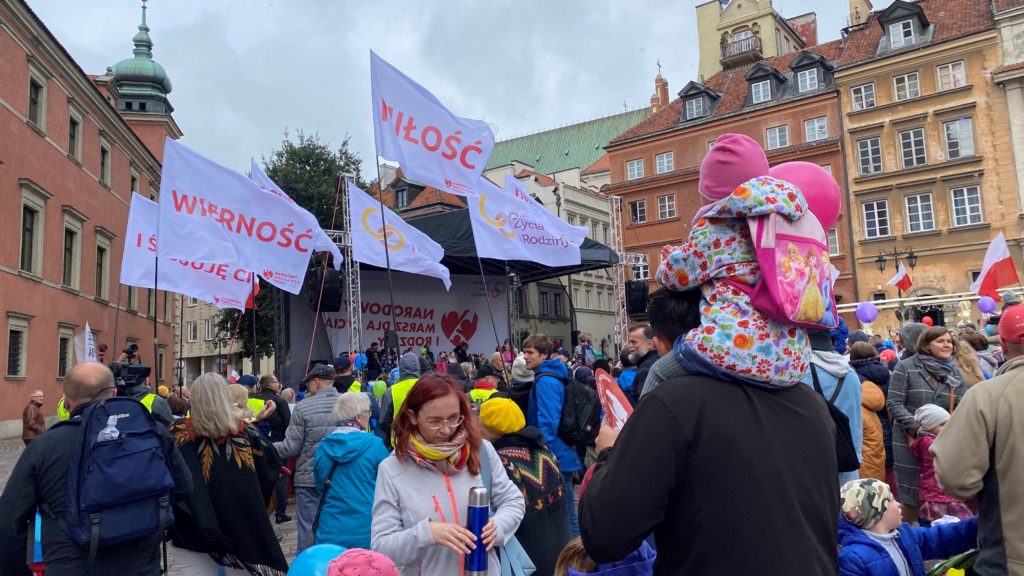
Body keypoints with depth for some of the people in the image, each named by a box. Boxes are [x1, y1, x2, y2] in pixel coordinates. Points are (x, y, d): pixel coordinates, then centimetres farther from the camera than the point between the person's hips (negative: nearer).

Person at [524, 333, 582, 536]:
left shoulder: (545, 381, -16)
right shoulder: (552, 377, 12)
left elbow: (548, 423, -22)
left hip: (556, 459, -9)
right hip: (564, 456, 9)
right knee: (567, 512, 16)